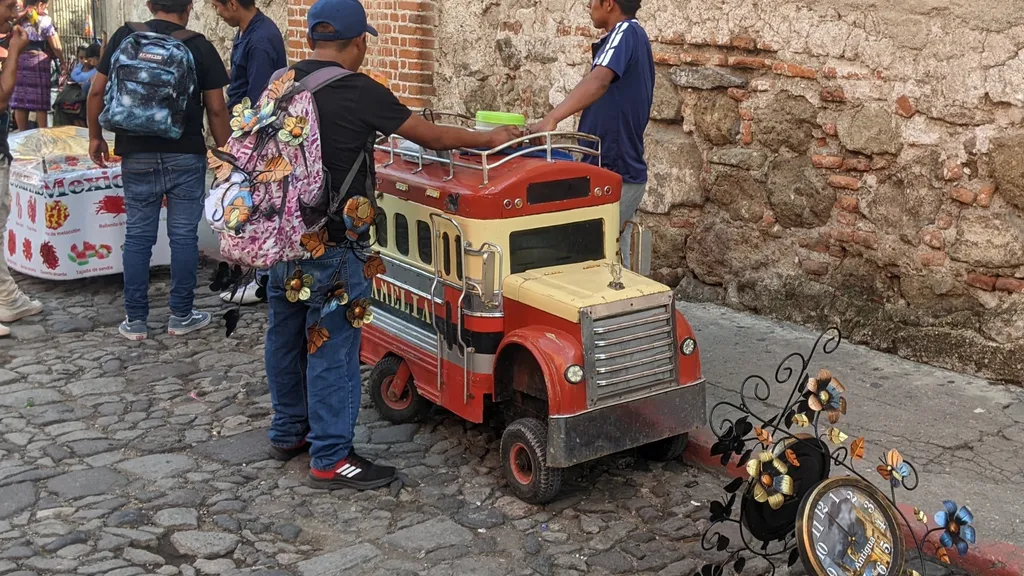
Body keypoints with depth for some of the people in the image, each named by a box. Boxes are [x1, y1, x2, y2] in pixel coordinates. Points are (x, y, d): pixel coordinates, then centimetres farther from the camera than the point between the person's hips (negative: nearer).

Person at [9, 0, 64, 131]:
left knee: (20, 100, 4)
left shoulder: (18, 19, 14)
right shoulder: (44, 19, 0)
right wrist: (62, 61, 12)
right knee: (40, 102, -2)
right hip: (38, 60, -4)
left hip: (18, 60, 4)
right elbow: (56, 46, -1)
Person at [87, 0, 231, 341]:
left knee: (138, 237, 8)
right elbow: (216, 110, -3)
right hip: (185, 156, -2)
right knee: (183, 236, 7)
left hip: (138, 155, 2)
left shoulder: (124, 37, 3)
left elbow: (97, 91, 5)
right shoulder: (200, 47, -3)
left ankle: (135, 320, 13)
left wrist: (95, 136, 18)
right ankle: (181, 316, 13)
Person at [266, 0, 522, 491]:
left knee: (285, 336, 18)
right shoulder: (358, 92, -15)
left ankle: (288, 432, 33)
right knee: (331, 348, -1)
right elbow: (433, 138, -7)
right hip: (330, 246, -8)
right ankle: (330, 460, 7)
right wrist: (490, 138, 7)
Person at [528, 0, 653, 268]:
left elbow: (600, 80, -33)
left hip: (612, 174, -10)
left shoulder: (625, 32, -14)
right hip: (623, 171, 10)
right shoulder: (636, 37, 17)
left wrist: (551, 119, -44)